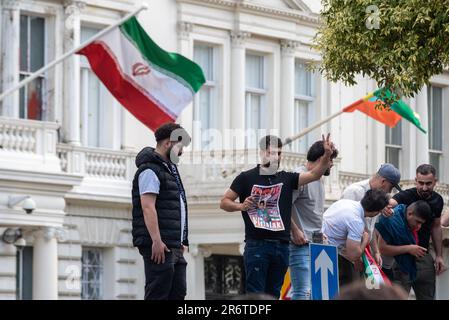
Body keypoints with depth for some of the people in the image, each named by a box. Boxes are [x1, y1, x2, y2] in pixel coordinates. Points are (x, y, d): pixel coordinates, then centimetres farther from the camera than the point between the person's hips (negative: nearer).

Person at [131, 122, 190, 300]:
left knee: (178, 292, 8)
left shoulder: (169, 169, 23)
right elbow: (148, 207, -19)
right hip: (159, 245, -10)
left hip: (174, 246, 10)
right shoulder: (150, 170, -10)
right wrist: (157, 240, -26)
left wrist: (180, 242, 22)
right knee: (158, 294, -10)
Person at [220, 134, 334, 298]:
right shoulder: (246, 178, 4)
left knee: (273, 294, 8)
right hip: (256, 245, -4)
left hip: (281, 246, 4)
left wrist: (327, 155, -14)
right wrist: (241, 206, -14)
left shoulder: (286, 178, 13)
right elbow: (224, 202, 5)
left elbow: (314, 174, 2)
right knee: (255, 293, -7)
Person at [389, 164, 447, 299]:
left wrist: (439, 256, 11)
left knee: (427, 295, 6)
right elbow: (392, 202, -35)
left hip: (423, 255, 5)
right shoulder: (406, 196, -14)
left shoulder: (437, 200, 4)